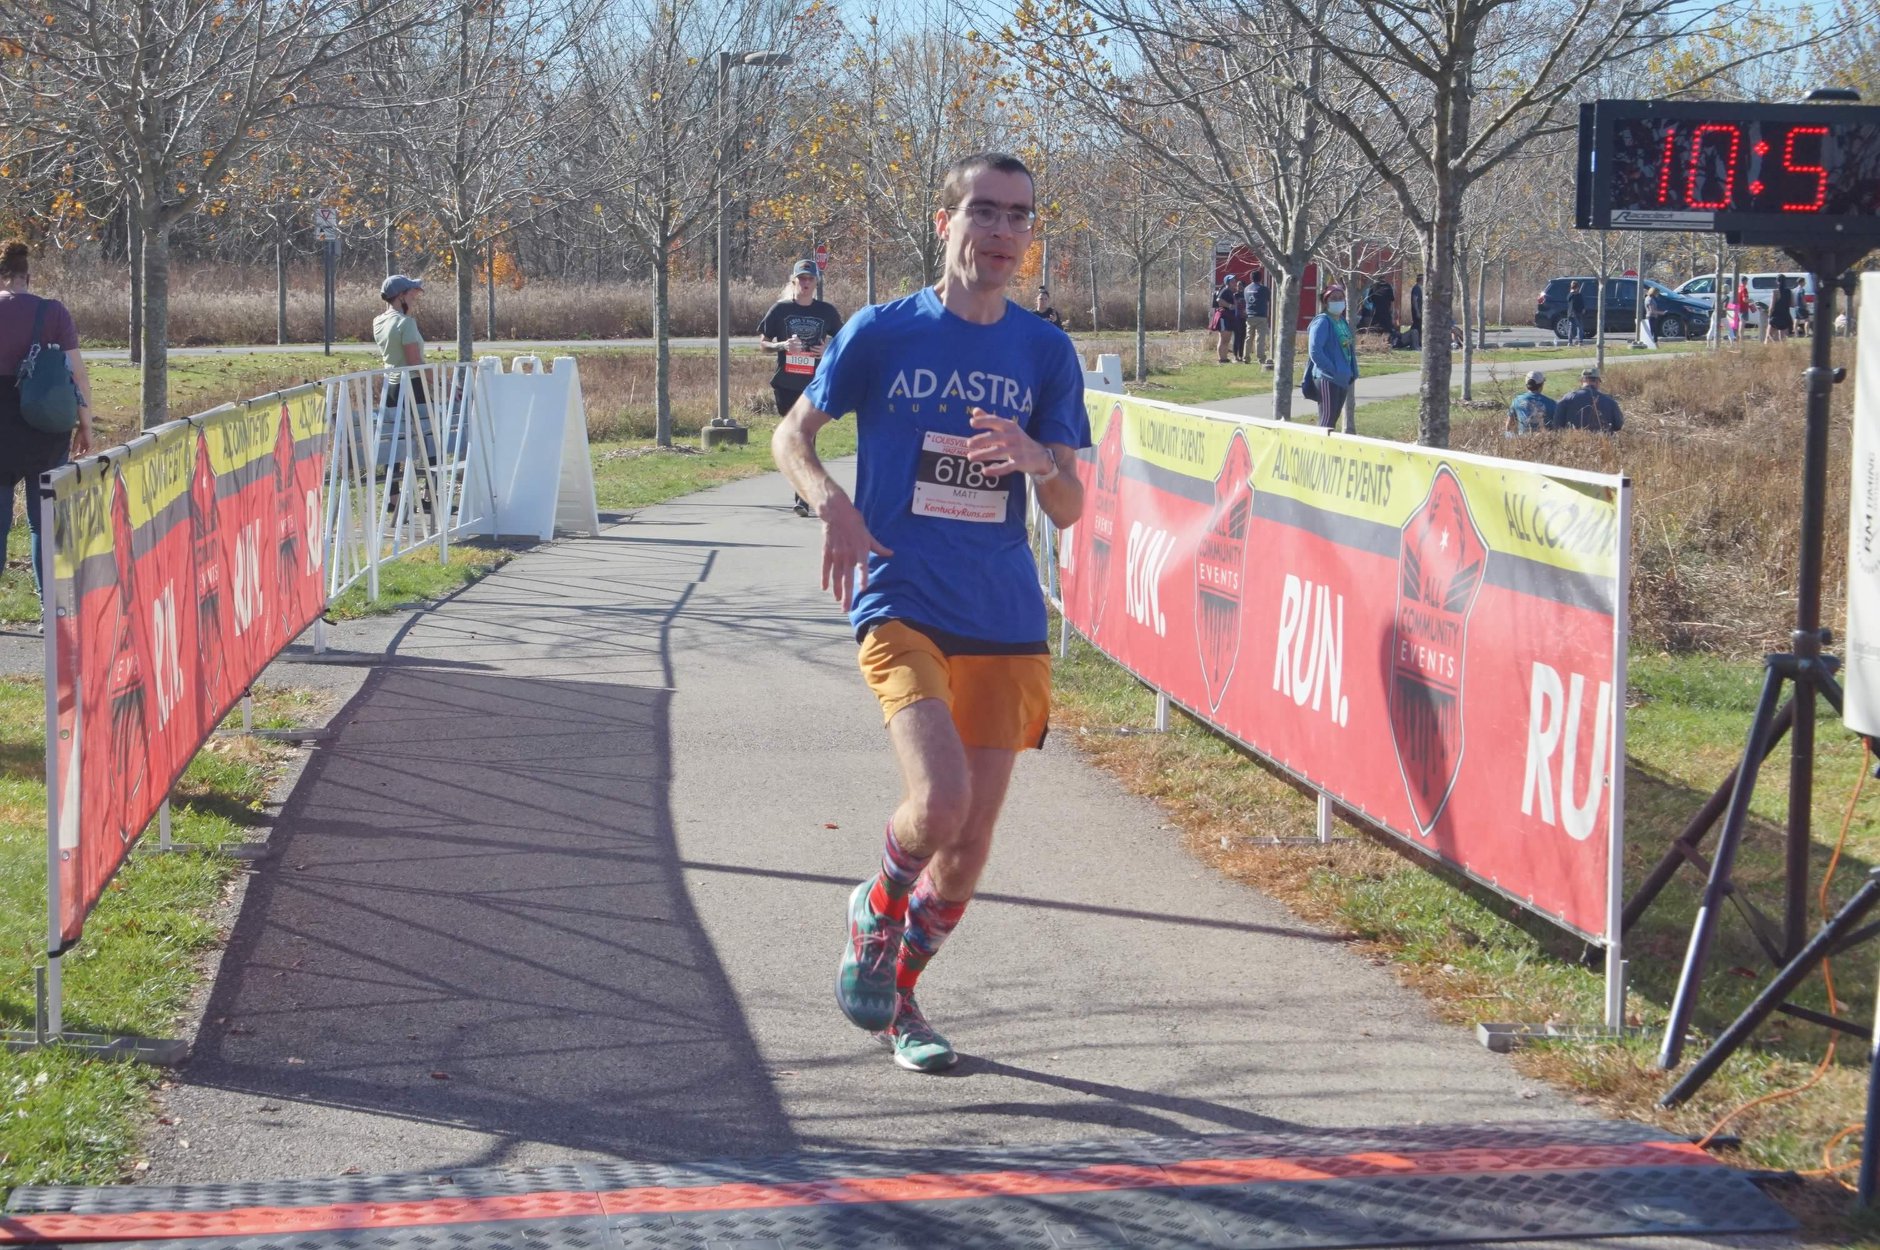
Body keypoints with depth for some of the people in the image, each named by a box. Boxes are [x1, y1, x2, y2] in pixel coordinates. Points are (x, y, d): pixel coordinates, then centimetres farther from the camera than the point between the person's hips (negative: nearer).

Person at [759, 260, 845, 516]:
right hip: (786, 384, 1)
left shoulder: (827, 311, 4)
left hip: (814, 384, -1)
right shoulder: (780, 309, 3)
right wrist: (782, 345, -14)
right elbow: (762, 343, 6)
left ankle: (803, 498, -10)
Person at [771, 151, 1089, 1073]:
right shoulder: (883, 333, 0)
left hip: (1004, 620, 4)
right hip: (900, 605, -4)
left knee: (974, 834, 6)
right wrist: (834, 506, -11)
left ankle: (898, 996, 29)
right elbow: (791, 435, 9)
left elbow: (1068, 510, 5)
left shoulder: (1047, 353, 6)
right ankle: (876, 910, 11)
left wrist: (1033, 459, -18)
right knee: (940, 800, -23)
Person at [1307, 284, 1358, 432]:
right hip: (1327, 379, -8)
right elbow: (1315, 352, -20)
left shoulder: (1343, 322, 14)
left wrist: (1351, 374, 9)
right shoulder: (1322, 322, -11)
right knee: (1327, 420, -10)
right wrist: (1334, 372, -19)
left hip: (1343, 379, 8)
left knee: (1333, 419, 12)